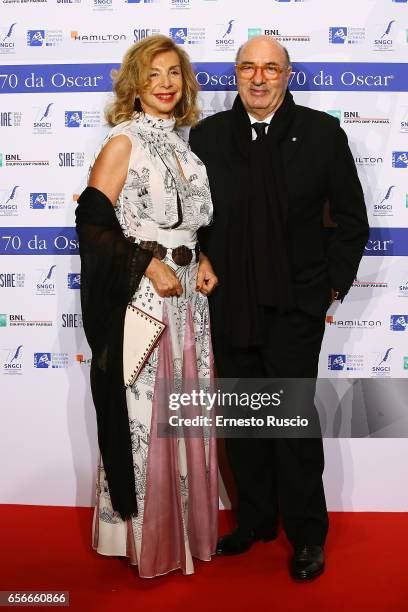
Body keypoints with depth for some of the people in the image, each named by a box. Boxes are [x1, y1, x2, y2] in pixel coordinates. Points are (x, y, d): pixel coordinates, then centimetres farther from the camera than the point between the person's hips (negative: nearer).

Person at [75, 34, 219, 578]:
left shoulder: (180, 145, 15)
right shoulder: (124, 142, -6)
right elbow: (92, 222, -14)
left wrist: (203, 260, 5)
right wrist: (150, 264, -17)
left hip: (186, 293, 7)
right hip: (141, 295, -7)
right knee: (143, 414, 0)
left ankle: (187, 525, 30)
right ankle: (145, 538, 19)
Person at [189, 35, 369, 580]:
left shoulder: (322, 132, 0)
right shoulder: (207, 134, 6)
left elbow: (351, 217, 3)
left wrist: (334, 284, -2)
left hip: (296, 305, -3)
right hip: (229, 305, 3)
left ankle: (307, 535, 19)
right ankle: (255, 521, 30)